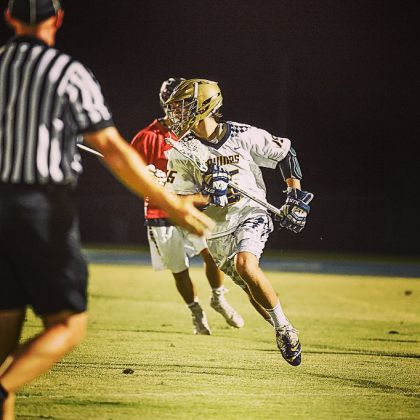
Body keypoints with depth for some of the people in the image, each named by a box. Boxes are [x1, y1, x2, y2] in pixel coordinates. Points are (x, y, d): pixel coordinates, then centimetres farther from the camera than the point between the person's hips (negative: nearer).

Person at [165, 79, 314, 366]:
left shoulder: (244, 136, -9)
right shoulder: (183, 151, -5)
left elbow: (285, 153, 5)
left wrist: (297, 197, 2)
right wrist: (209, 197, -25)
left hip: (249, 213, -3)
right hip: (216, 230, 3)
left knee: (246, 265, -30)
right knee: (255, 292, 7)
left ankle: (284, 328, -17)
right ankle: (287, 338, 27)